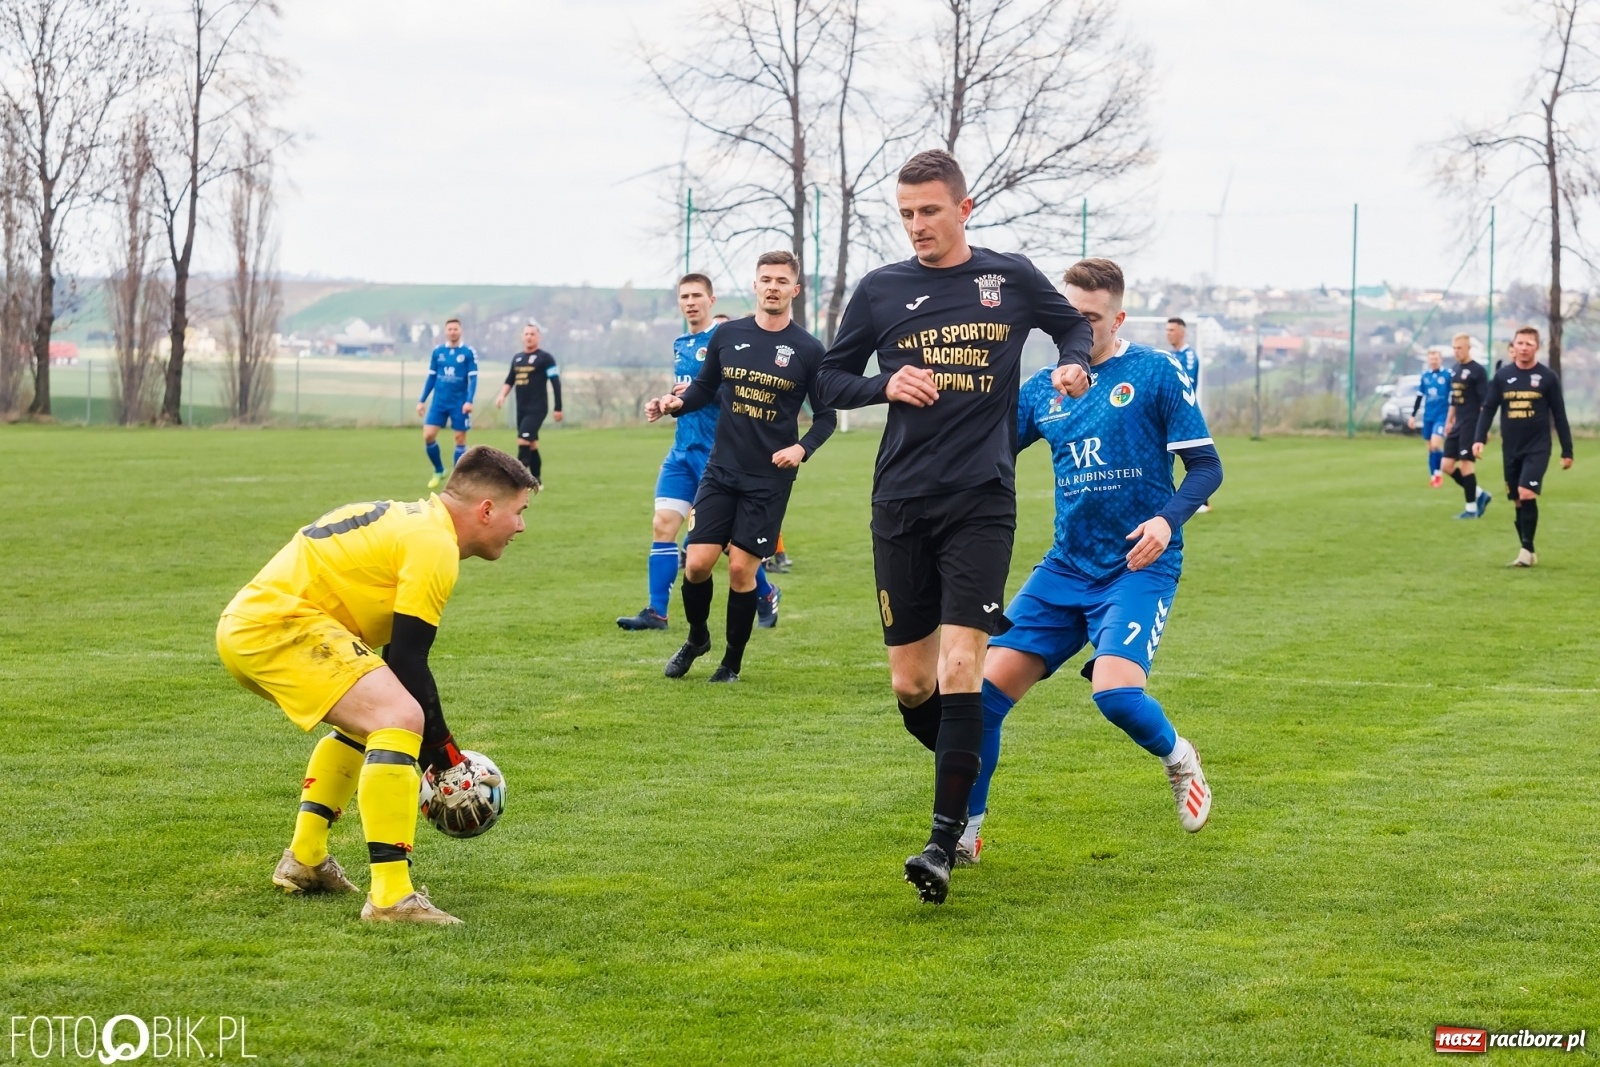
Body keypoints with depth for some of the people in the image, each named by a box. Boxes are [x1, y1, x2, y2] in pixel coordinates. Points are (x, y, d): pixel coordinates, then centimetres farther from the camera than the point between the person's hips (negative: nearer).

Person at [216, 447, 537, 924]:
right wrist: (446, 764, -6)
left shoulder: (413, 521, 20)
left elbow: (397, 656, 25)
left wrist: (436, 751, 25)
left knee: (368, 714, 32)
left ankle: (304, 860, 34)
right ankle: (390, 896, -30)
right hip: (280, 624, -11)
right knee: (399, 717, -24)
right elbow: (408, 665, -14)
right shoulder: (434, 544, -10)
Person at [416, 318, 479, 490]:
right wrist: (422, 400, 9)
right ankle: (439, 471, 14)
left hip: (459, 403, -3)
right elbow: (431, 377, 12)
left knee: (460, 439, 1)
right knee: (428, 435, -6)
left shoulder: (469, 353, -4)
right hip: (439, 402, 3)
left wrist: (469, 401, -17)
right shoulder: (437, 352, 5)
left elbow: (473, 379, -5)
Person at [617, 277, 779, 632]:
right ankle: (656, 612, -2)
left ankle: (766, 595, 25)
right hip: (683, 449, 7)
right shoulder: (680, 346, 14)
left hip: (718, 451, -7)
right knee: (663, 525, -4)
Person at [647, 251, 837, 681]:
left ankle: (732, 661, 14)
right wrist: (677, 402, -7)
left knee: (741, 569, -3)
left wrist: (802, 448, -15)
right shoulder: (727, 336, 4)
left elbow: (825, 416, 3)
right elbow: (704, 388, 14)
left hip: (770, 478, -2)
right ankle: (696, 638, 22)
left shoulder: (808, 350, -3)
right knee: (697, 562, -5)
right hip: (721, 469, 2)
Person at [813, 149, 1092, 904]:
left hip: (981, 501, -2)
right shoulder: (880, 291, 5)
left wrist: (1074, 364, -1)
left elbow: (1074, 325, 21)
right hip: (901, 504, 2)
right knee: (911, 684, 3)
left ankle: (944, 843, -15)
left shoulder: (1012, 278, 4)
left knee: (960, 666, -15)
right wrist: (886, 384, -8)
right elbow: (830, 380, 12)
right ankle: (966, 780, 32)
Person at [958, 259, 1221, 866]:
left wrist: (1168, 519, -23)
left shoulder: (1157, 373, -4)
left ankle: (1178, 760, 11)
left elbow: (1206, 466, -5)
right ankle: (964, 833, 5)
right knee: (989, 684, -9)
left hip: (1138, 566, -5)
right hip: (1066, 566, 5)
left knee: (1115, 691, -25)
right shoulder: (1043, 389, 9)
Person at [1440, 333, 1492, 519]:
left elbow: (1485, 402, -12)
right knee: (1446, 465, 5)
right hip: (1458, 425, 8)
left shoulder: (1477, 370, -10)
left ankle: (1471, 507, 3)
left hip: (1471, 424, -8)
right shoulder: (1455, 370, 13)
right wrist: (1449, 421, 21)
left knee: (1465, 462, -7)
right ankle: (1479, 494, 17)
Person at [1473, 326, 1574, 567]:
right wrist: (1479, 439, -8)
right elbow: (1488, 409, 6)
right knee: (1517, 502, 7)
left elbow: (1559, 415, 3)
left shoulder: (1547, 377, -2)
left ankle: (1526, 549, -9)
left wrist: (1567, 451, 3)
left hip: (1538, 448, -3)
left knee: (1526, 494, -19)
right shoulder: (1502, 376, 4)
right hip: (1511, 449, 3)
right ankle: (1528, 553, 17)